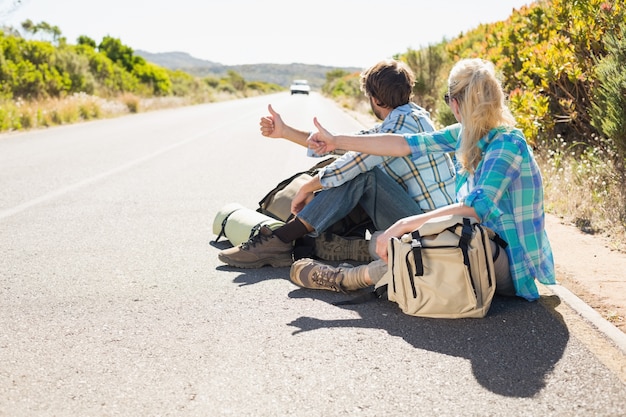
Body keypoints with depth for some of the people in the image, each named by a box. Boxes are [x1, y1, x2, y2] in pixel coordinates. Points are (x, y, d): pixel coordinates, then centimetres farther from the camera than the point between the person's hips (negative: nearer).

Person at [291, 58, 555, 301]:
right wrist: (337, 141, 6)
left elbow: (477, 208, -34)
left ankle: (344, 279, 2)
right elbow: (405, 144, 4)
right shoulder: (465, 134, 2)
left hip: (508, 265, -8)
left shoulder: (507, 144, -23)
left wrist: (404, 225, -36)